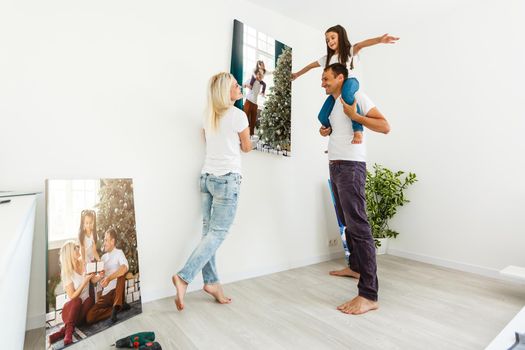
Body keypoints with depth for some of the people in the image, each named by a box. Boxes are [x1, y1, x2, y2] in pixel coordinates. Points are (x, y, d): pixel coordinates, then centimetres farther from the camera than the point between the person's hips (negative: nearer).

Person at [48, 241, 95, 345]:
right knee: (78, 301, -35)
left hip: (85, 306, 3)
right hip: (71, 307, -3)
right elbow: (72, 297, -13)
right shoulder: (66, 272, -11)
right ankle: (69, 331, -39)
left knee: (90, 300, -31)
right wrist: (85, 282, -26)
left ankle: (63, 331, -32)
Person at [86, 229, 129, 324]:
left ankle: (116, 306, -28)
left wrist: (109, 278, -36)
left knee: (121, 271, -32)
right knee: (90, 317, -17)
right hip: (105, 294, 5)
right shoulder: (103, 257, 17)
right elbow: (94, 279, 16)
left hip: (116, 291, -5)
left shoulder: (119, 252, -2)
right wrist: (100, 276, -7)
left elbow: (125, 267, -26)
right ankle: (119, 306, -4)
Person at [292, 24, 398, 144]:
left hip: (350, 81, -6)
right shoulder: (327, 58, 22)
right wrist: (297, 74, 44)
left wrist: (380, 39, -35)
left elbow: (360, 45, -17)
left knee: (346, 95, -44)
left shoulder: (349, 51, 6)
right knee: (323, 117, -12)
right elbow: (311, 66, 33)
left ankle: (358, 129, -39)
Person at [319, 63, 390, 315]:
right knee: (347, 223, 16)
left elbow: (385, 127, -10)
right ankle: (355, 267, 33)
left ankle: (369, 295, -12)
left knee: (358, 226, -14)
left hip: (351, 166, -9)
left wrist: (354, 115, -15)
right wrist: (325, 131, 15)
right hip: (335, 166, 9)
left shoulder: (357, 97, -3)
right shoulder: (333, 103, 21)